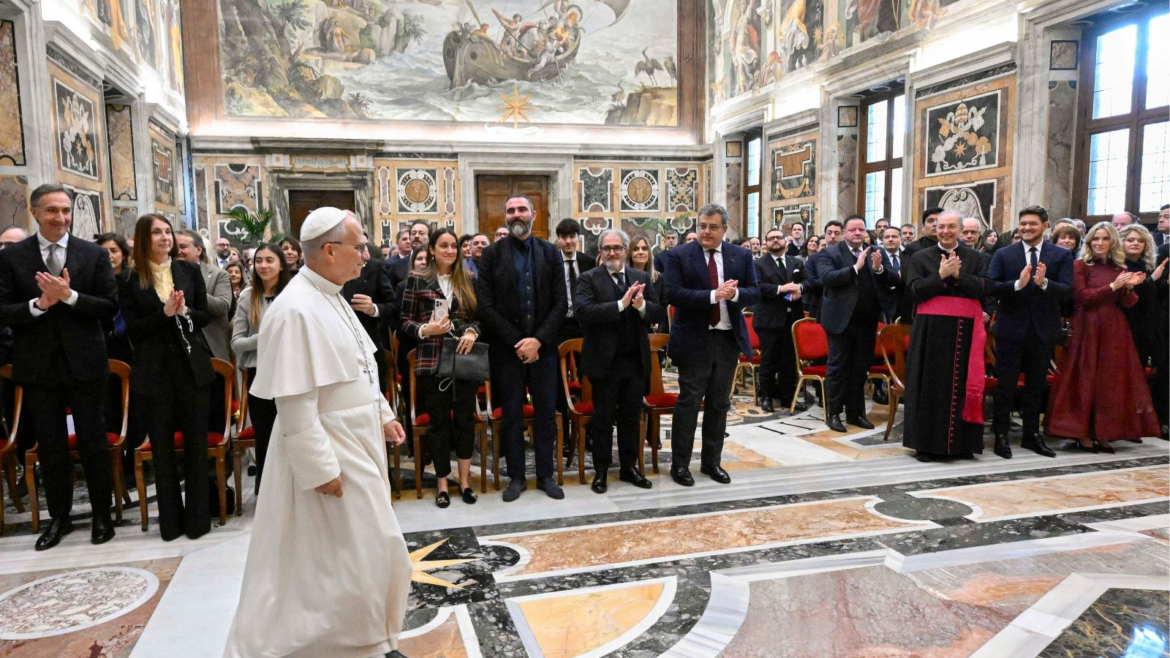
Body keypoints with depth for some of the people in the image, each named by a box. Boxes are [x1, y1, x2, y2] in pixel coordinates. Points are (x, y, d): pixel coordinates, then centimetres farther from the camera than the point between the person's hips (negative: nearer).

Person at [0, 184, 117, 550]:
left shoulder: (94, 255, 0)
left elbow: (110, 306, -5)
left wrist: (69, 295, -18)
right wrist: (39, 304, -20)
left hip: (85, 363, -1)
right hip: (38, 366, 1)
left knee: (93, 443, 7)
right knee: (50, 447, 12)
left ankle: (102, 515, 22)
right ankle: (59, 517, 27)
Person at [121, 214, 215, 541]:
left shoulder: (190, 270, 5)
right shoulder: (132, 280, 0)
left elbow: (206, 315, 6)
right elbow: (133, 329, -3)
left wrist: (184, 311, -14)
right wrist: (165, 313, -17)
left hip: (193, 366, 1)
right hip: (155, 370, -1)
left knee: (196, 442, 6)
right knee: (162, 446, 7)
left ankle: (198, 516, 17)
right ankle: (170, 518, 19)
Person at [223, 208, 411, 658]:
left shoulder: (331, 297, 8)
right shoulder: (297, 310, -23)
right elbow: (294, 402, -24)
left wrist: (383, 415, 14)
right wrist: (321, 469, -22)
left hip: (358, 443, 9)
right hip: (327, 451, -9)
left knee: (372, 550, 18)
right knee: (345, 560, 2)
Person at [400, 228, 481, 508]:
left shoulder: (468, 279, 9)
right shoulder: (417, 279, 2)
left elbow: (479, 316, 12)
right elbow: (406, 320, 2)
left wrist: (472, 332, -8)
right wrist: (424, 330, -16)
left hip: (464, 358, 2)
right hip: (431, 361, -2)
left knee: (465, 418, 6)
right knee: (439, 421, 5)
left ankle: (464, 479, 21)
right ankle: (442, 484, 17)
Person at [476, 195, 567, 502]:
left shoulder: (551, 253, 4)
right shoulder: (492, 254, 0)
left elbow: (560, 303, 0)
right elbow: (486, 306, -6)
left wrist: (538, 340, -11)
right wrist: (517, 342, -12)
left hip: (543, 347, 1)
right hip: (506, 348, -1)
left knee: (546, 413, 8)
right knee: (511, 415, 7)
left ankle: (546, 475, 21)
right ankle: (516, 477, 20)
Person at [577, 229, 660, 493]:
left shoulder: (642, 278, 8)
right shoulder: (589, 278, -5)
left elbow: (659, 313, 1)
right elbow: (583, 312, -20)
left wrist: (642, 305, -21)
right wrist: (620, 304, -27)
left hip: (636, 360, 4)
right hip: (605, 360, -4)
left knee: (631, 417, 13)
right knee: (603, 418, 6)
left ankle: (629, 467, 27)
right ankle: (601, 470, 18)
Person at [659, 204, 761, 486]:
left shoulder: (742, 256, 5)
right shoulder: (678, 256, -5)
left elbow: (755, 292, 3)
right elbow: (673, 294, -16)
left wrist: (734, 293, -19)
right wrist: (713, 295, -24)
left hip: (728, 338, 4)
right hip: (694, 339, -4)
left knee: (719, 404, 12)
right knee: (689, 403, 1)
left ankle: (711, 461, 25)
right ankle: (679, 463, 13)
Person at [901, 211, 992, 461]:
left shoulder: (974, 258, 10)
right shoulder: (921, 257, 6)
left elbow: (984, 288, -2)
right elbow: (914, 290, -5)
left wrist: (958, 275, -14)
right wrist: (940, 275, -16)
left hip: (965, 328, 2)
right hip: (932, 328, -1)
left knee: (962, 384, 4)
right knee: (931, 384, 0)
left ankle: (961, 442, 13)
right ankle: (926, 443, 6)